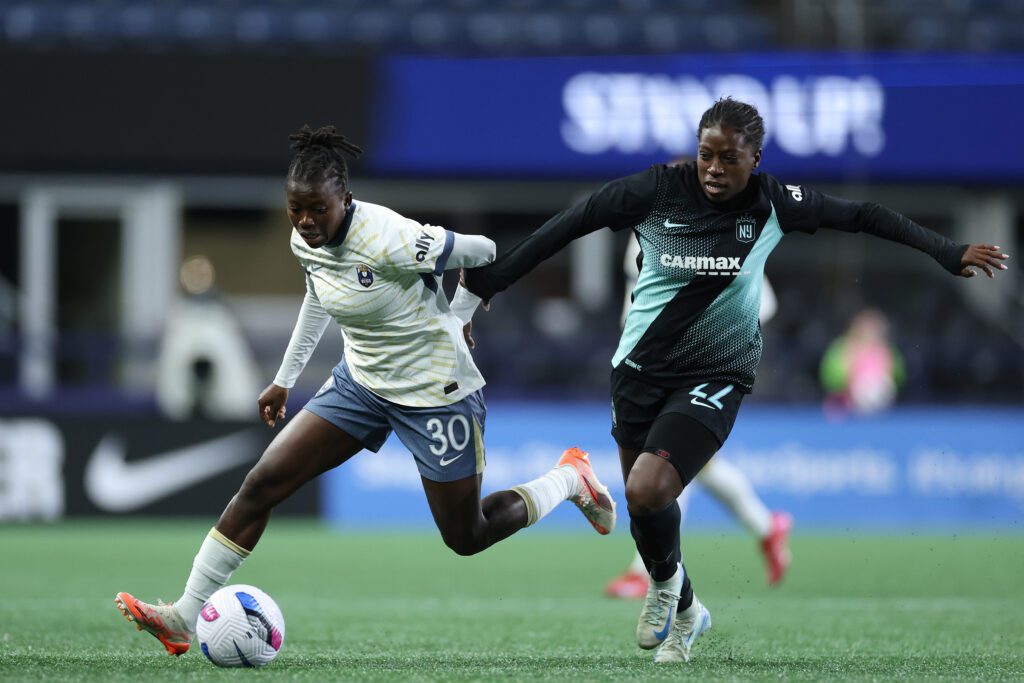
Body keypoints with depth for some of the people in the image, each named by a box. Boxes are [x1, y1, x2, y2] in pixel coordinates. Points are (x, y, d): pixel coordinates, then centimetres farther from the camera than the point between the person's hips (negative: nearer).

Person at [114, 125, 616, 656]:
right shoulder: (306, 242, -7)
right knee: (262, 482, -7)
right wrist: (285, 379, 19)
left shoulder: (388, 240, -29)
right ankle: (184, 618, -5)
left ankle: (571, 479, 28)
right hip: (361, 381, 7)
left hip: (436, 390, -7)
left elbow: (484, 252, -17)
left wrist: (454, 318, 0)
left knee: (466, 538, 2)